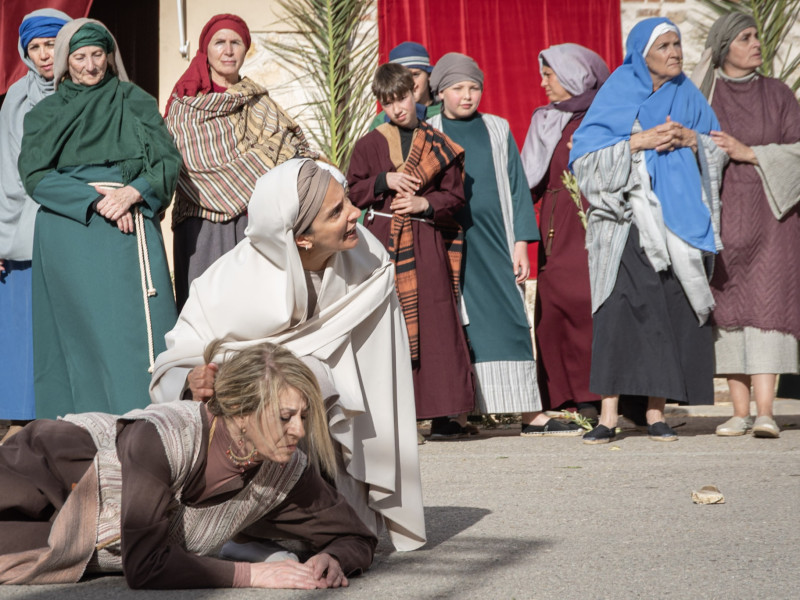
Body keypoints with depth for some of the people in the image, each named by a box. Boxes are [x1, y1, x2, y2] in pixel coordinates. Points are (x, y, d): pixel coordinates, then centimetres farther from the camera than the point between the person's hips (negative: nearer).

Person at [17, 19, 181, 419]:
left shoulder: (136, 103, 13)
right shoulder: (46, 114, 13)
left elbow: (168, 160, 5)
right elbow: (34, 175, 1)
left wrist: (132, 193, -14)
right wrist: (96, 199, -11)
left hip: (131, 227, 1)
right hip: (70, 233, 0)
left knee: (140, 323, -9)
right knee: (83, 329, -6)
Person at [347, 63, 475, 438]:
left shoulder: (439, 146, 10)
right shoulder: (369, 145, 9)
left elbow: (454, 195, 7)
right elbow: (354, 191, 6)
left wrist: (426, 203, -10)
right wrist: (384, 181, -9)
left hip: (427, 244, 1)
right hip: (382, 241, 0)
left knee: (435, 324, -2)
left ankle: (440, 413, 3)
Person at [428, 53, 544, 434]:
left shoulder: (498, 131, 11)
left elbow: (516, 187, 9)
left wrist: (521, 243, 1)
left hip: (494, 241, 1)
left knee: (509, 320, -4)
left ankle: (527, 411, -3)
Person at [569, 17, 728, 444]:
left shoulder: (687, 94, 12)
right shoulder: (618, 93, 1)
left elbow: (718, 148, 14)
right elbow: (586, 151, -6)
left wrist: (689, 139, -6)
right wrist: (640, 140, -16)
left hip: (678, 216, 4)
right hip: (628, 216, -4)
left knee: (671, 312, 0)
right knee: (621, 307, -12)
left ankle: (656, 412, 7)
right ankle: (608, 416, -12)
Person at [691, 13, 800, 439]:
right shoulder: (700, 97, 7)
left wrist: (749, 153, -10)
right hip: (720, 216, 1)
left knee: (766, 305, -12)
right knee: (728, 309, -1)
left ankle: (765, 412, -18)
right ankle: (740, 412, 3)